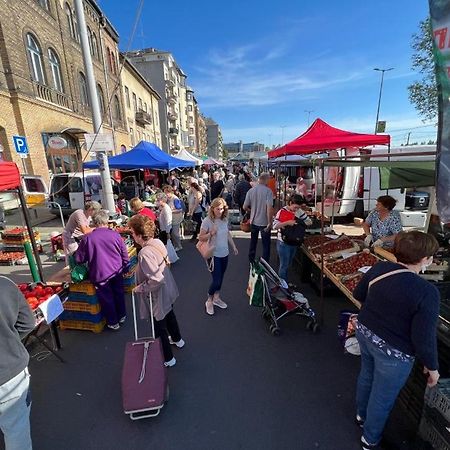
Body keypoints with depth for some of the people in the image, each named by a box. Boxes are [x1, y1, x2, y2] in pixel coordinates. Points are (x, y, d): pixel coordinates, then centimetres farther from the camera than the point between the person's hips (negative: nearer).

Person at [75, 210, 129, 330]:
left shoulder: (87, 238, -12)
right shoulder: (115, 235, -7)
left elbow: (79, 259, -2)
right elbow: (125, 255, -1)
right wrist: (124, 268, 14)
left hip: (100, 275, -2)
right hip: (117, 272, 2)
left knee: (107, 299, 14)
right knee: (119, 294, 22)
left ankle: (113, 322, 29)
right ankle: (122, 316, 39)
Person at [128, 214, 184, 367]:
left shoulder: (145, 253, -33)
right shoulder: (158, 242, -9)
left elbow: (156, 279, -36)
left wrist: (141, 288, -19)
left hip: (158, 296, -8)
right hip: (168, 291, 8)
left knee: (159, 327, 15)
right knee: (169, 315, 32)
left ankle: (168, 359, 38)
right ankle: (177, 339, 58)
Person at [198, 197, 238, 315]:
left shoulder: (225, 219, -1)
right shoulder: (207, 221, -18)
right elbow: (200, 238, -13)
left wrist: (233, 246, 17)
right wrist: (211, 233, -30)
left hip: (224, 254, 6)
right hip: (214, 255, -6)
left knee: (220, 278, 18)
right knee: (216, 280, -2)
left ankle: (216, 298, 39)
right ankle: (209, 301, 23)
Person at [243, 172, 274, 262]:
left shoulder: (250, 191, -3)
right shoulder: (268, 191, -16)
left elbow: (244, 207, -1)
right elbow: (269, 208, -24)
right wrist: (270, 223, -16)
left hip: (253, 221, 5)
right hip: (264, 222, -4)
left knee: (253, 242, 22)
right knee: (266, 245, 10)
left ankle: (251, 261, 35)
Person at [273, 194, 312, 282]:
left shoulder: (299, 211, -1)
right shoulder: (282, 212, -16)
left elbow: (309, 221, 6)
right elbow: (275, 226, -21)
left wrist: (300, 223, -14)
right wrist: (287, 222, -29)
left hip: (294, 243, 6)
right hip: (283, 243, -6)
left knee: (288, 264, 20)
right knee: (284, 265, 5)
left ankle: (285, 283, 37)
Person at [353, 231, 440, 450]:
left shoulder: (379, 268, -12)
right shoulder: (427, 292, -28)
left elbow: (358, 294, 3)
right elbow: (424, 339, -21)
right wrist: (432, 367, -3)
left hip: (365, 333, 6)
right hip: (392, 351, -5)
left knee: (366, 375, 32)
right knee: (383, 397, 20)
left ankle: (361, 414, 58)